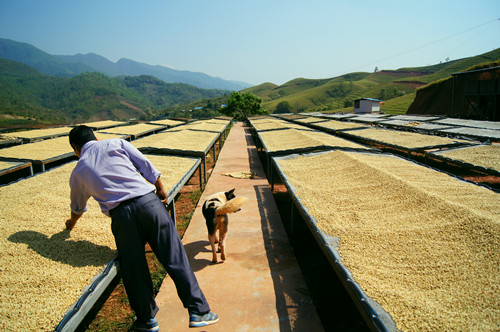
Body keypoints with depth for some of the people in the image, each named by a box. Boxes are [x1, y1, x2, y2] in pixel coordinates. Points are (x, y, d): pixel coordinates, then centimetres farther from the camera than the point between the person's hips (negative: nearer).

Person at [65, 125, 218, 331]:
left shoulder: (78, 173, 21)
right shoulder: (116, 144, 17)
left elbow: (77, 208, 37)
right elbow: (145, 165, 9)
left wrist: (71, 224, 58)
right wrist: (160, 189, 21)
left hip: (120, 214, 1)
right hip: (148, 201, 0)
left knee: (134, 271, 14)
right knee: (175, 258, 3)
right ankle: (199, 312, 9)